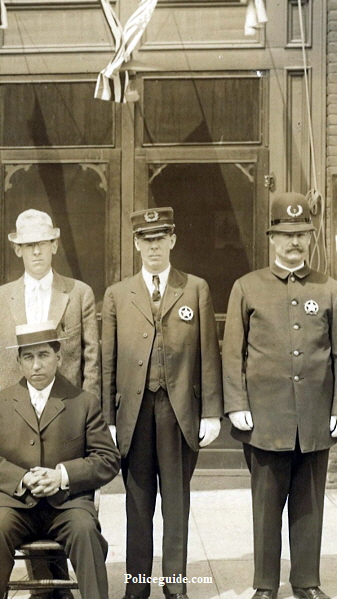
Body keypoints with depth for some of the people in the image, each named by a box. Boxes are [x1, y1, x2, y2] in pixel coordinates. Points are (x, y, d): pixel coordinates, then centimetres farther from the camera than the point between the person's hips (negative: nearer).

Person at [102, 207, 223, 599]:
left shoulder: (196, 290, 6)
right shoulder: (116, 295, 9)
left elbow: (209, 355, 3)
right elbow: (107, 361, 6)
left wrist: (212, 413, -2)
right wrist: (106, 418, 1)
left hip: (180, 410, -1)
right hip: (134, 410, 1)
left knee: (177, 501, 7)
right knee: (138, 503, 8)